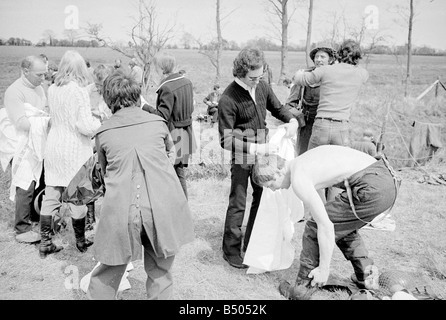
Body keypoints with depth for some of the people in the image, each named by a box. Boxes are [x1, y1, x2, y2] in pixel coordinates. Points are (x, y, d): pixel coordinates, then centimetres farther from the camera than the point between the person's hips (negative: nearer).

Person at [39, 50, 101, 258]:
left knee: (50, 197, 11)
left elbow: (54, 117, 11)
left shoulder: (51, 90, 3)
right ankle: (80, 241, 25)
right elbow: (85, 126, -17)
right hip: (75, 150, -5)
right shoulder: (79, 91, -14)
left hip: (53, 146, 5)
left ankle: (45, 243, 20)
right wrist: (99, 123, 2)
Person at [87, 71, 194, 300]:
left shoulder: (103, 132, 7)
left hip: (121, 210, 0)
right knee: (159, 274, 15)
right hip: (163, 208, 1)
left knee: (107, 275, 17)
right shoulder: (157, 122, 8)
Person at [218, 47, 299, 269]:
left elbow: (277, 108, 17)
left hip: (262, 152, 7)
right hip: (242, 157, -7)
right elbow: (225, 140, -21)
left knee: (263, 198, 13)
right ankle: (231, 251, 15)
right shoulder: (228, 99, -20)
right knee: (238, 204, -2)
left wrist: (291, 120, -3)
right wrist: (254, 148, -29)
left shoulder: (262, 86, 0)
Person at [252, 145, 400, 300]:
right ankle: (366, 276, 31)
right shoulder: (304, 159, 19)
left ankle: (302, 289, 12)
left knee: (315, 228, 3)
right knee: (343, 226, 30)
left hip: (372, 188, -10)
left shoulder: (298, 179, -9)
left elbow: (326, 226, -12)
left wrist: (324, 269, -2)